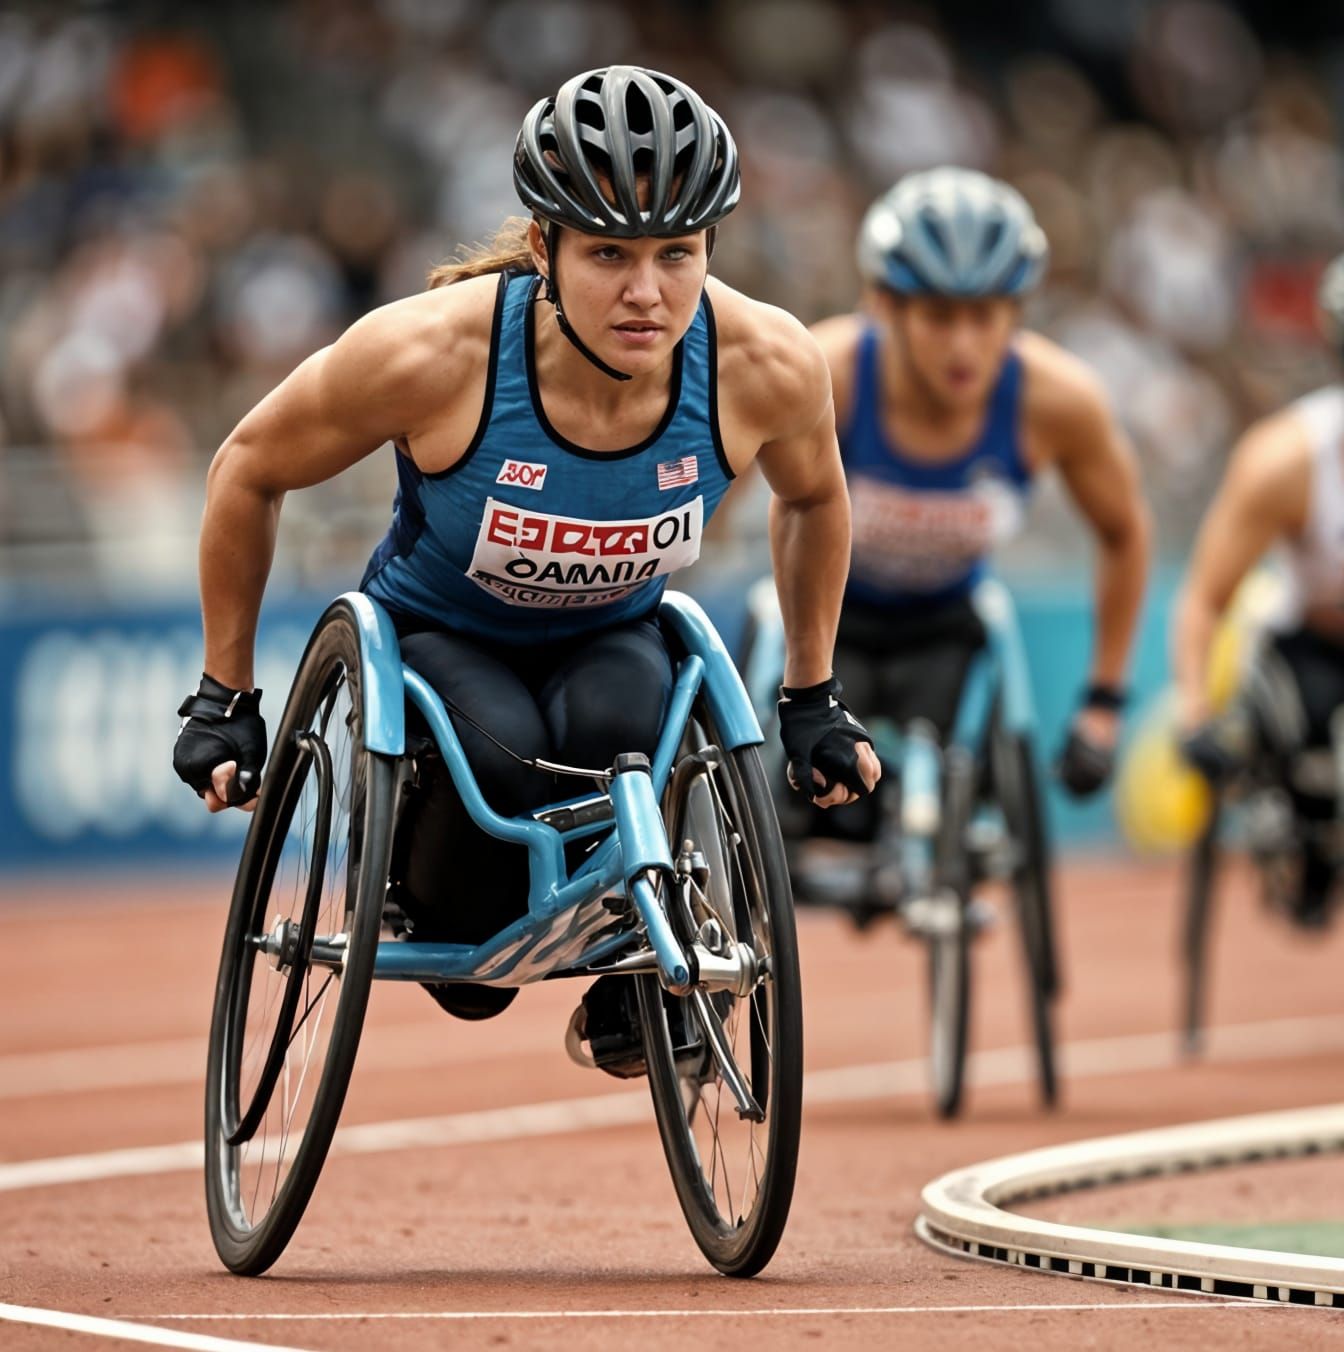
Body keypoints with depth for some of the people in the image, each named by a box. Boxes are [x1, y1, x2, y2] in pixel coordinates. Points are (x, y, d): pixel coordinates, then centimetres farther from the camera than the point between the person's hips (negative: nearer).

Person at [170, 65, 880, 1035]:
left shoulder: (765, 363, -25)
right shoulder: (434, 354, -32)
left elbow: (813, 497, 2)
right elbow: (250, 468, -12)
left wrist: (812, 700, 8)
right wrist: (226, 699, -5)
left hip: (608, 638, 2)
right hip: (436, 632, -2)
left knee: (615, 728, -34)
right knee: (504, 756, -35)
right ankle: (434, 924, 0)